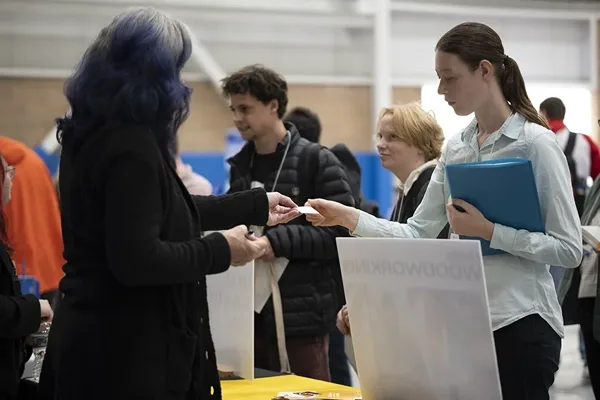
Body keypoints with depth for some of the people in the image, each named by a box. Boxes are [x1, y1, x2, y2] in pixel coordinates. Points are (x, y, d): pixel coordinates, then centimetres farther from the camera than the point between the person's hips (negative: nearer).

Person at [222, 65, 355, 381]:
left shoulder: (317, 162, -4)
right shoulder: (240, 165, 14)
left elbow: (342, 234, -10)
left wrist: (278, 241, -18)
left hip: (300, 317, -6)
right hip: (249, 313, 6)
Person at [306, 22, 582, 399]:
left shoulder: (538, 144, -9)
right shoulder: (455, 148, 10)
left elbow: (570, 249, -13)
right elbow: (418, 233, 7)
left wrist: (489, 231, -19)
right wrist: (349, 217, -5)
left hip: (521, 323, -6)